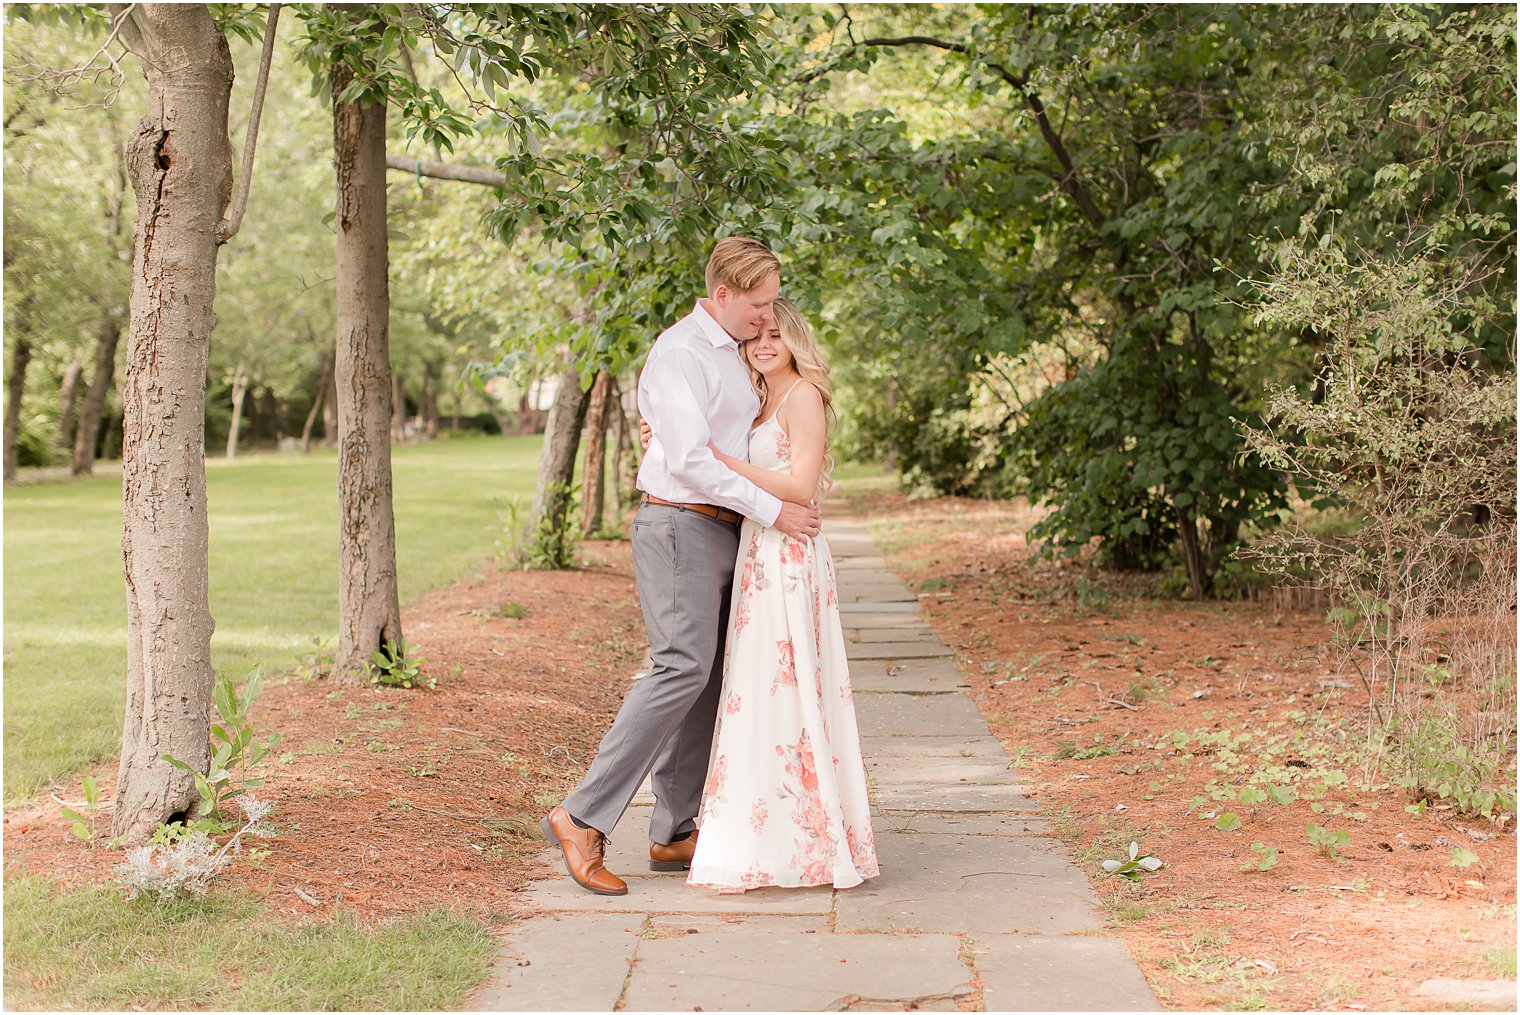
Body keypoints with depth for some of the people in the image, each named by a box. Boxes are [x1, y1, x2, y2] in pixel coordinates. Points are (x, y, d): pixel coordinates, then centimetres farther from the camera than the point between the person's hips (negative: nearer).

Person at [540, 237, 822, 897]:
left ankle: (674, 834, 10)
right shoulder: (679, 354, -13)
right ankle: (583, 818, -17)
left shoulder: (733, 354, 18)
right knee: (684, 668, -19)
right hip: (680, 526, -9)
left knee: (709, 677, 6)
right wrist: (772, 510, -18)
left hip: (722, 532, 9)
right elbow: (690, 458, -21)